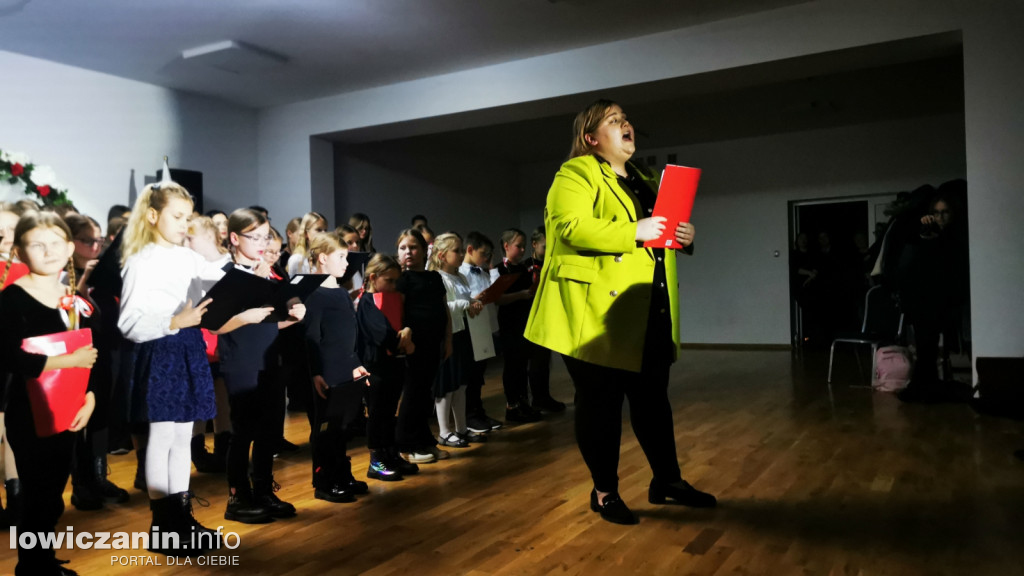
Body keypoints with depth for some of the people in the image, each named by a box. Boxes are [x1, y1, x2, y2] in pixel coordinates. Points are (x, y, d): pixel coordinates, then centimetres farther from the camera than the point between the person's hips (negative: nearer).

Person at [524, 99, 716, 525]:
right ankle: (604, 491, 18)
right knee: (601, 403, 3)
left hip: (650, 313, 8)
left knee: (653, 399, 16)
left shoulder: (642, 181, 21)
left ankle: (667, 479, 31)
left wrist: (683, 235, 5)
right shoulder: (575, 175, -5)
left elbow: (662, 229, 28)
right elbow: (570, 227, -21)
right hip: (598, 313, -7)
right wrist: (634, 232, -24)